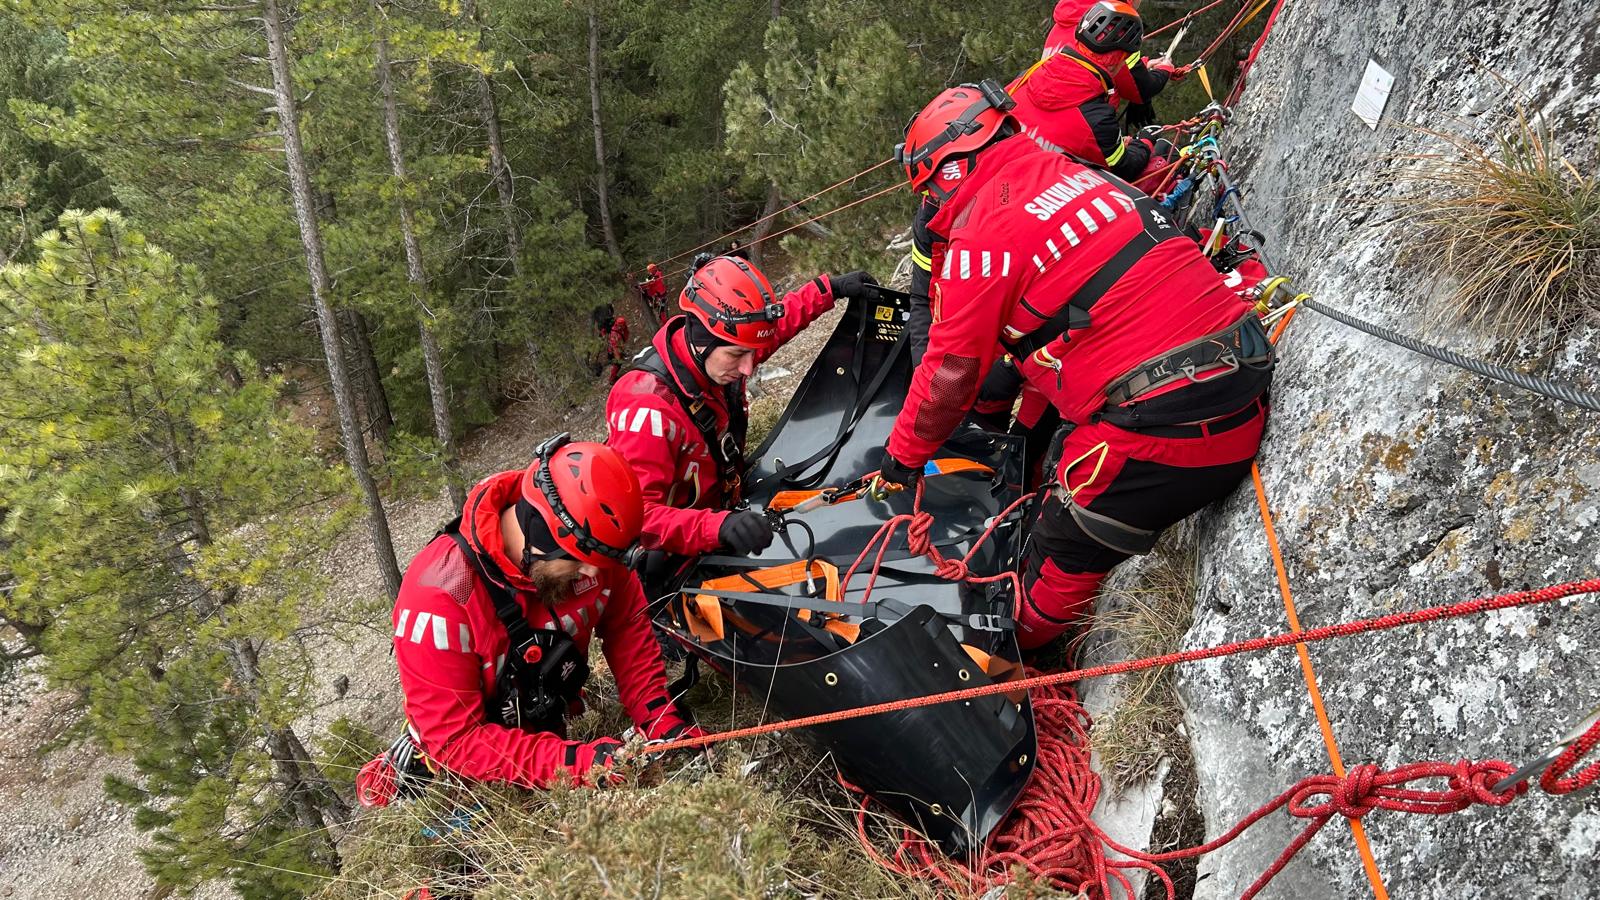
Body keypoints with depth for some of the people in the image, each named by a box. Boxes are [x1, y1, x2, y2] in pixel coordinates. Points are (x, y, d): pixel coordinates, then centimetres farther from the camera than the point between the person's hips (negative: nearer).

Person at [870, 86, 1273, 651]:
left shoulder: (983, 234, -6)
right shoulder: (1081, 177, 19)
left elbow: (950, 371, -1)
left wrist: (903, 457, 16)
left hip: (1163, 419, -8)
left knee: (1065, 556, 11)